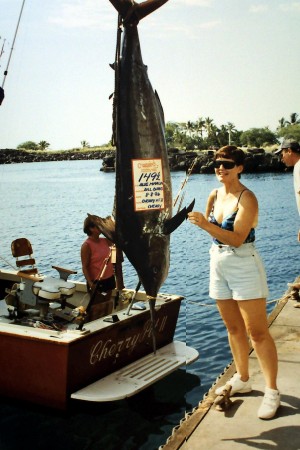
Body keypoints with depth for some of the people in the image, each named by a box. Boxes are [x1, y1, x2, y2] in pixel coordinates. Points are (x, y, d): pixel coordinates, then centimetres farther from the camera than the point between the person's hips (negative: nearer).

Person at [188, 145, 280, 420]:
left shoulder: (246, 199, -15)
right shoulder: (215, 195, 6)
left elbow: (237, 238, -25)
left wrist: (206, 225, -33)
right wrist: (200, 220, -6)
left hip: (243, 266, -7)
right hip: (218, 265, 7)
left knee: (257, 331, -3)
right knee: (234, 328, 17)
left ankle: (272, 391, 6)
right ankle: (242, 380, 31)